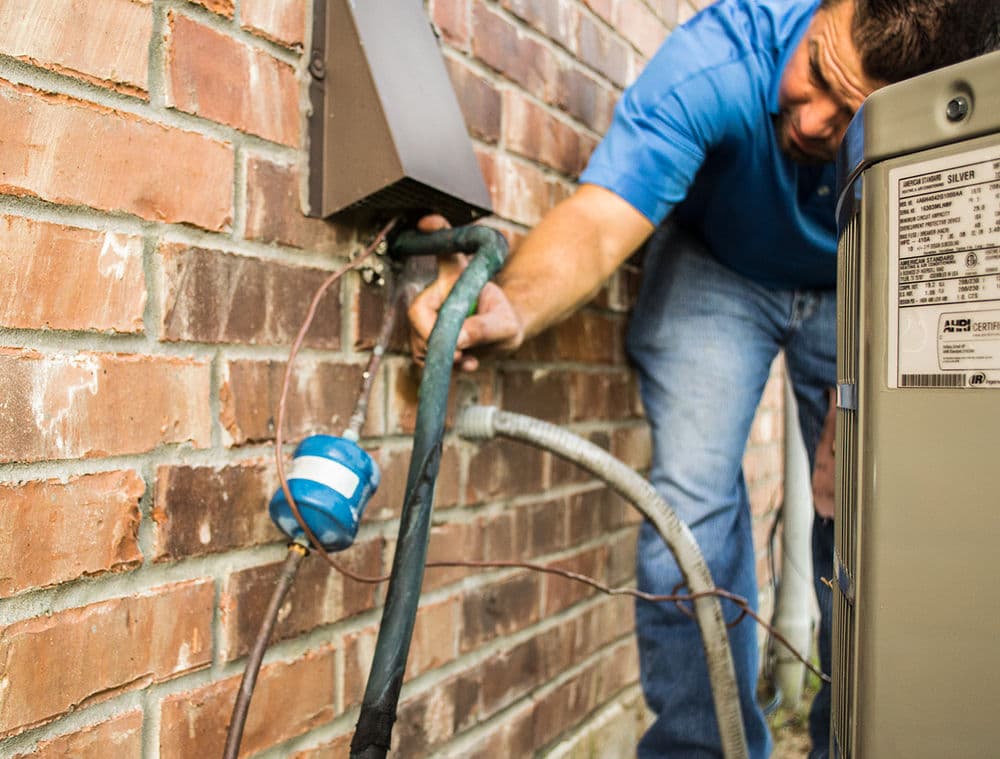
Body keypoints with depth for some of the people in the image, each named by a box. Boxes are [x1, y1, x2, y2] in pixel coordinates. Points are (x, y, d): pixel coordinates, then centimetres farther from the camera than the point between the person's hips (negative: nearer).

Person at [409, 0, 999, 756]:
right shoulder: (715, 62, -34)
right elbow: (599, 221, -43)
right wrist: (514, 308, -64)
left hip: (857, 291, 2)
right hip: (715, 266, -1)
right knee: (692, 499, -17)